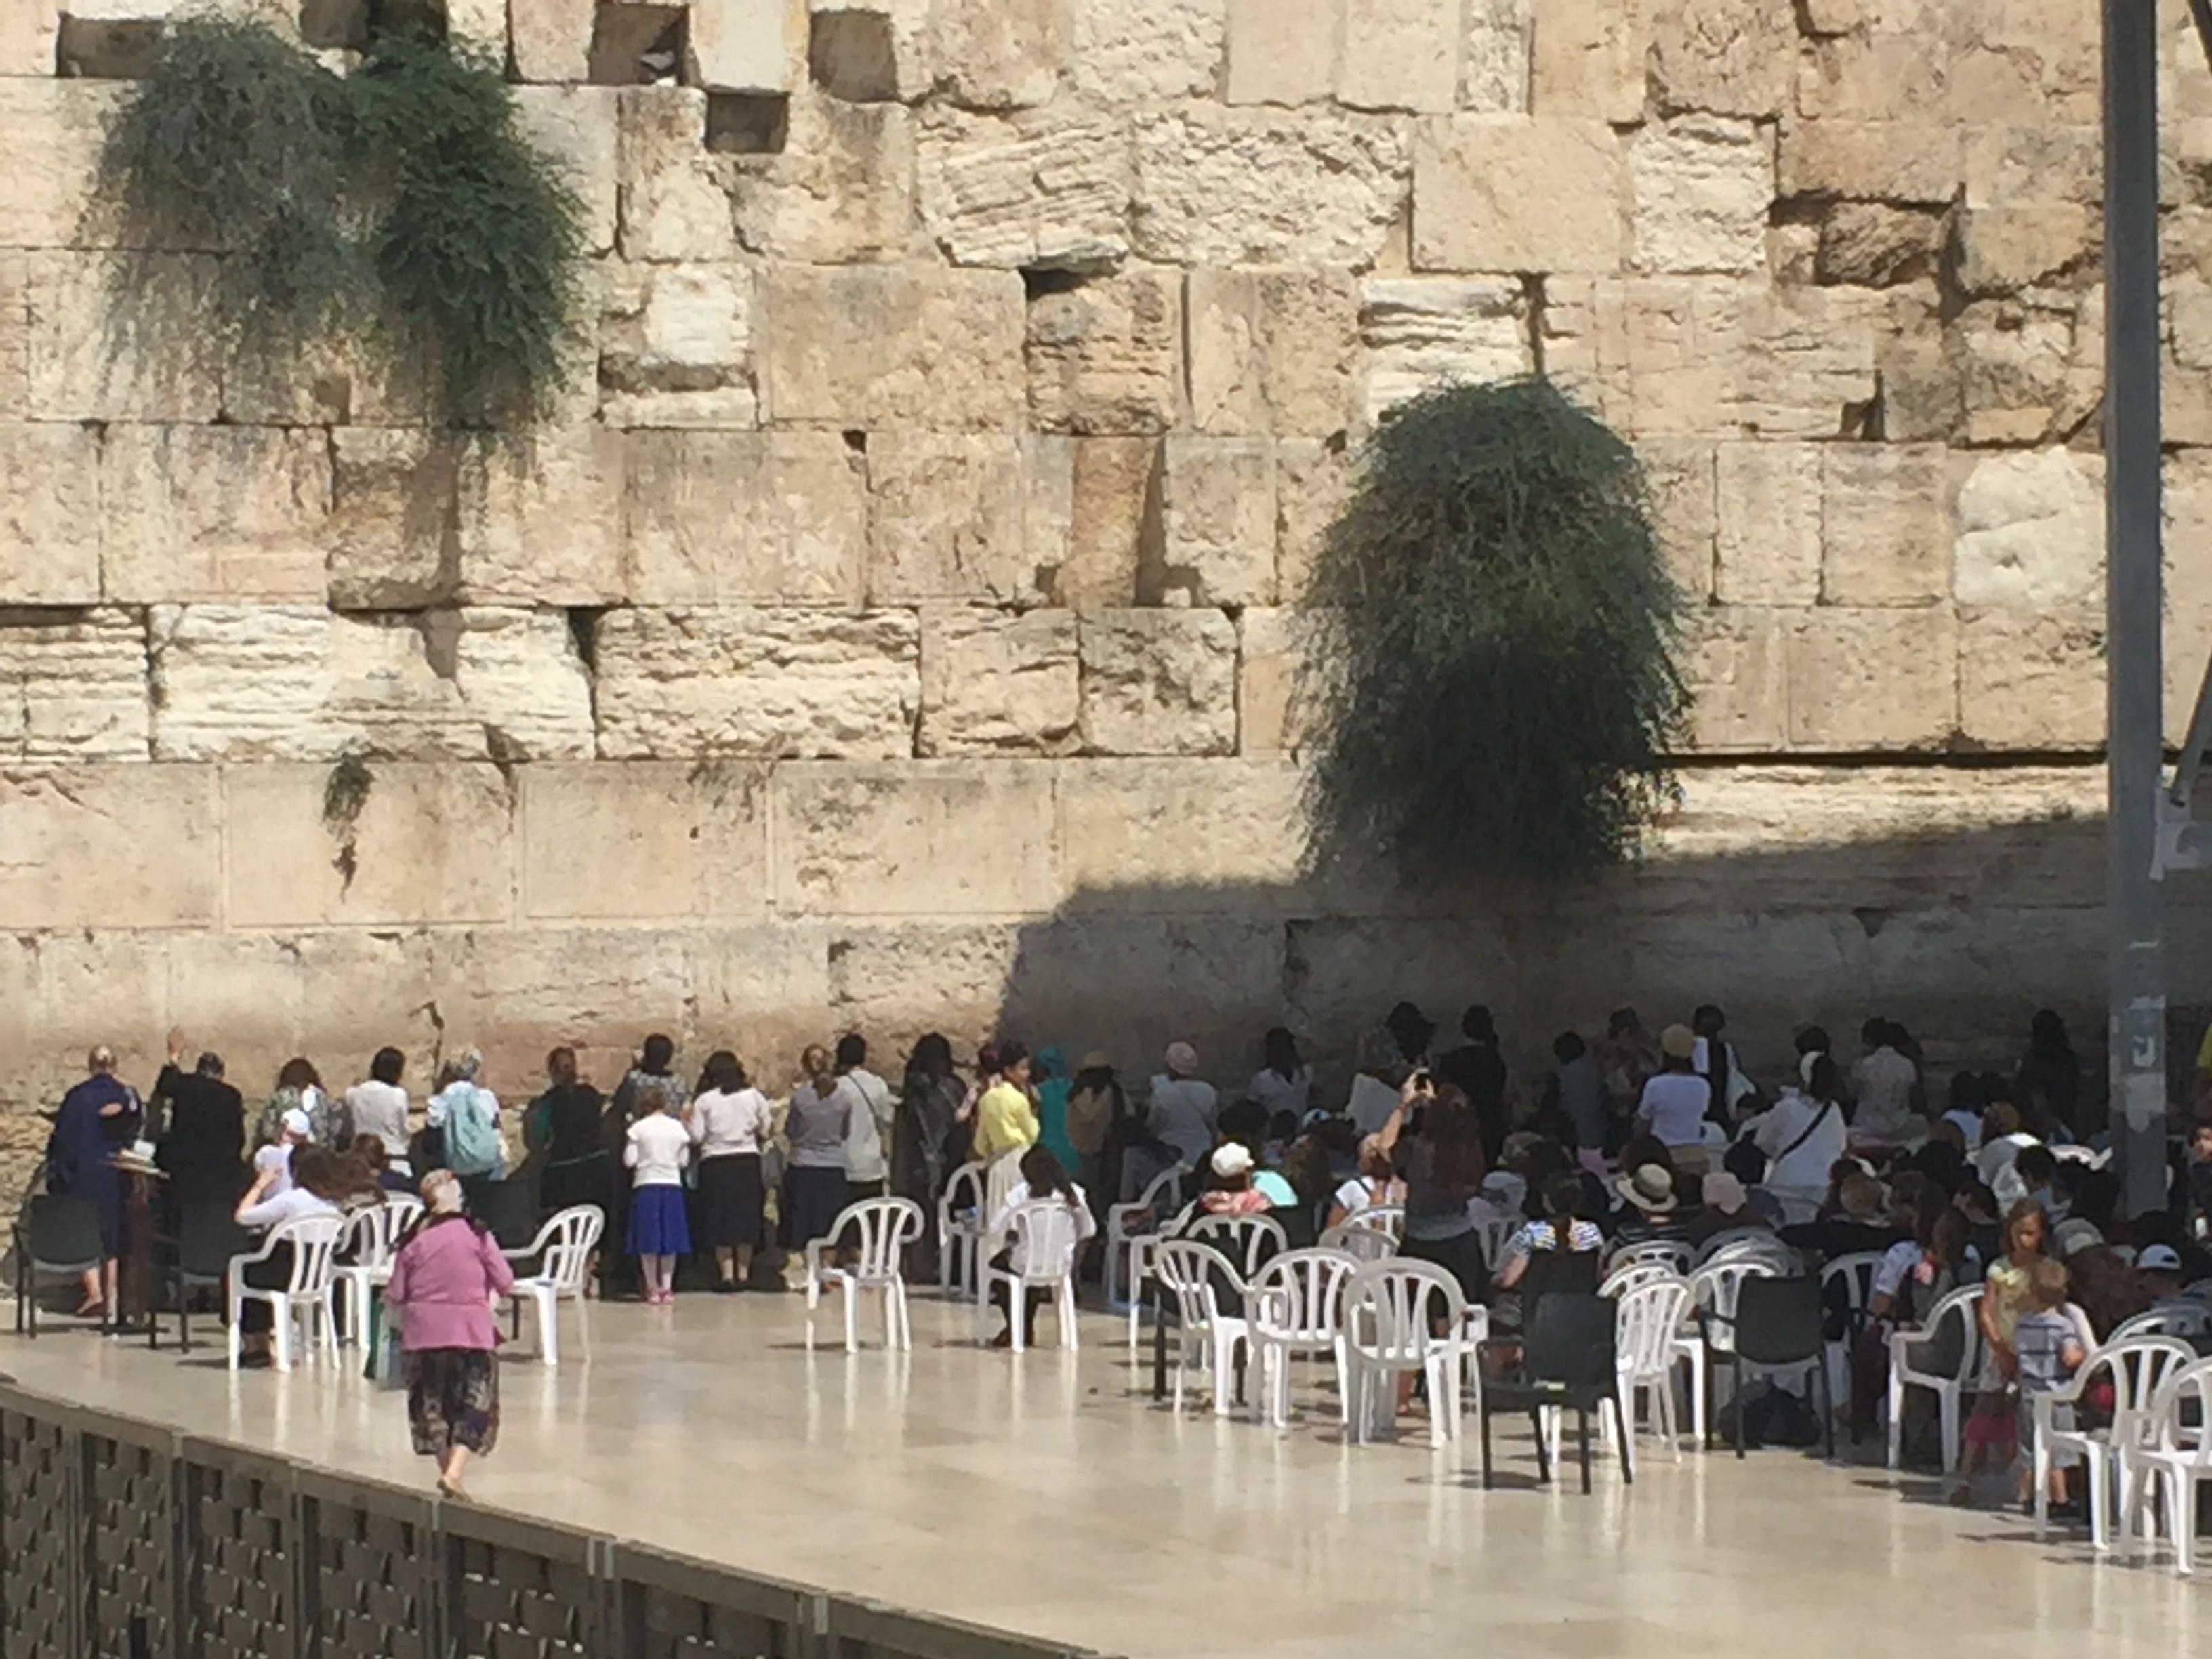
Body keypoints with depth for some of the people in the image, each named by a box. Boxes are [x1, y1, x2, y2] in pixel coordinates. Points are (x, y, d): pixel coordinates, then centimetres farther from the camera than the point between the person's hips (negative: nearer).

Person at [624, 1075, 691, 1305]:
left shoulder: (638, 1129, -7)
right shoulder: (678, 1127, 1)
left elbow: (629, 1161, -8)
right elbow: (684, 1161, 4)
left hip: (646, 1185, -3)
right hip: (672, 1184, 3)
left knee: (648, 1243, 2)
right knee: (670, 1243, 9)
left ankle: (652, 1288, 0)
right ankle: (666, 1287, 8)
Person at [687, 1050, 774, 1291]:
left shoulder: (704, 1101, -5)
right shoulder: (753, 1096, 1)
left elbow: (696, 1137, -8)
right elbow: (767, 1130, 4)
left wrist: (687, 1119, 10)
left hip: (715, 1163, -2)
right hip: (748, 1162, 2)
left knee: (720, 1222, 4)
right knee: (746, 1219, 10)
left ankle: (726, 1273, -1)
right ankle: (743, 1273, 13)